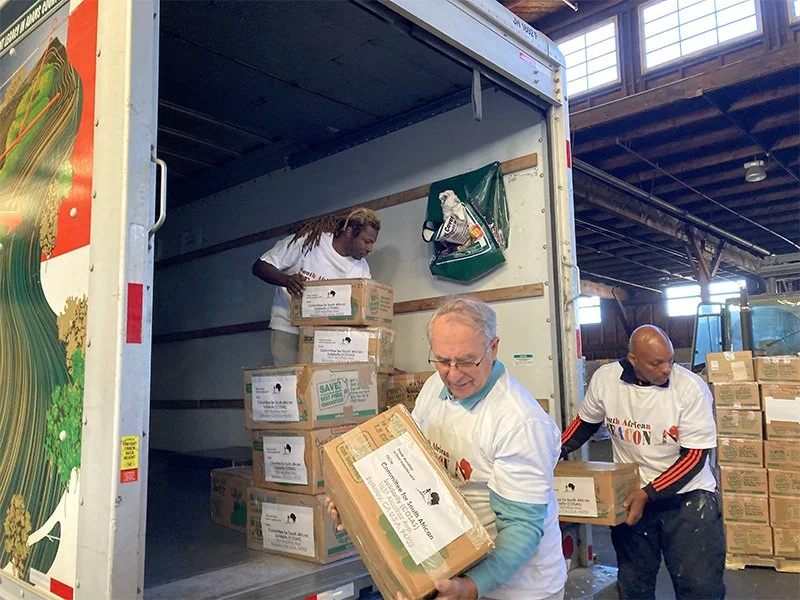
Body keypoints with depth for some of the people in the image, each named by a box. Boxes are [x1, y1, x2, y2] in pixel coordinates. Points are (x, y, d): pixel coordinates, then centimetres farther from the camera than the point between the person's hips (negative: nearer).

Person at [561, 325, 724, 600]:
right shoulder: (605, 379, -11)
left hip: (688, 494, -2)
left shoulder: (691, 388, -19)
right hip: (631, 494, 3)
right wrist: (557, 451, -6)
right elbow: (586, 422, 8)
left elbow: (694, 456, -16)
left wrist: (648, 494, -23)